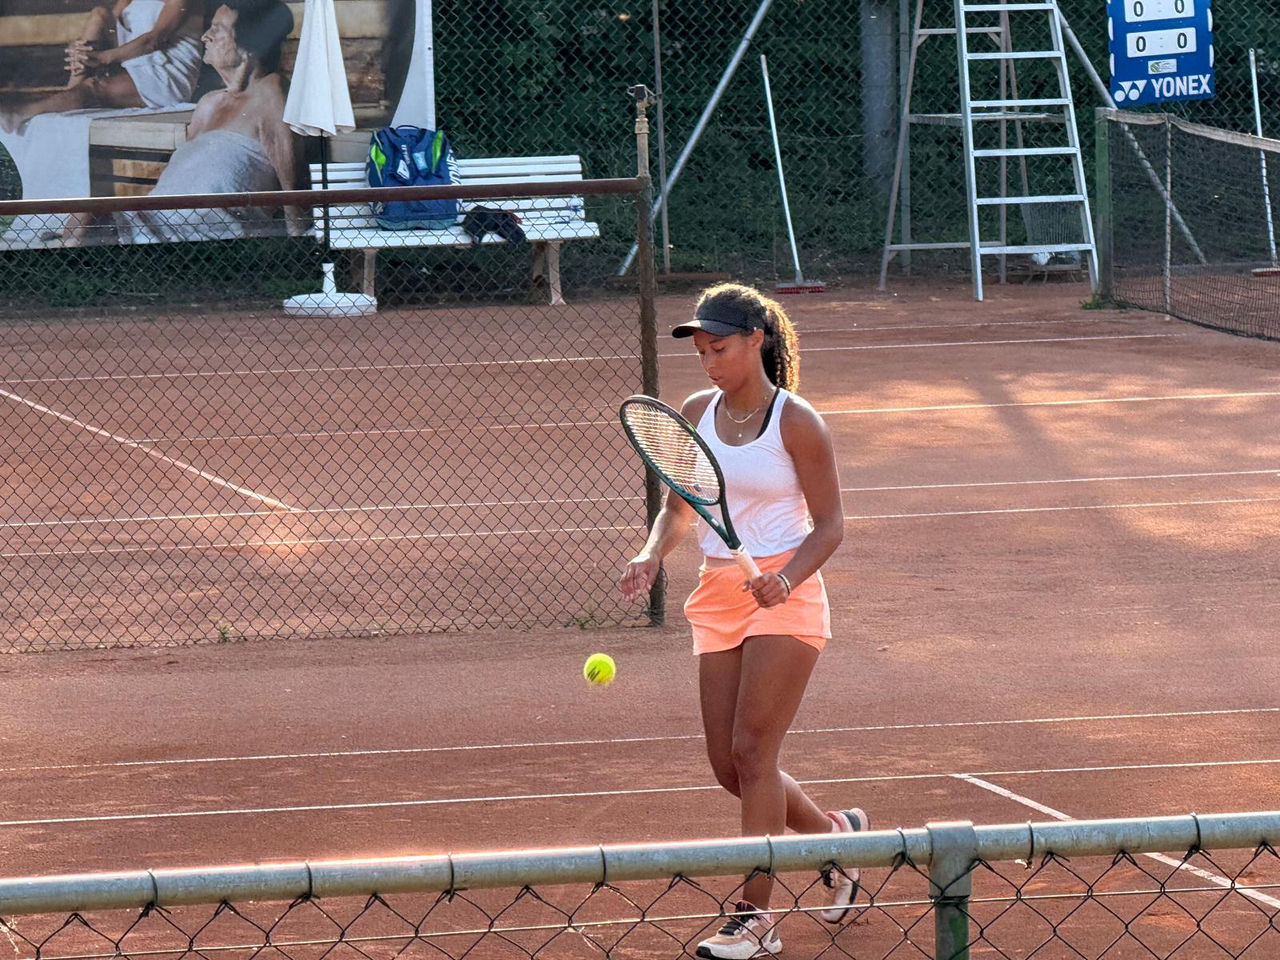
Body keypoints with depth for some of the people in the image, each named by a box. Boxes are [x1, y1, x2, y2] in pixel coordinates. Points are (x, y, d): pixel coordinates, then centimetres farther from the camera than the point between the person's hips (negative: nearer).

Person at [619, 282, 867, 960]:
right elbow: (678, 508, 14)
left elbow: (830, 524, -7)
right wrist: (652, 555, -6)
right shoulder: (697, 414, 6)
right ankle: (833, 833, 30)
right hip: (718, 597, 6)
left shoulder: (796, 422, -9)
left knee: (752, 750, -13)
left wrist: (787, 578, -23)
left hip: (784, 598, -6)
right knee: (728, 764, 4)